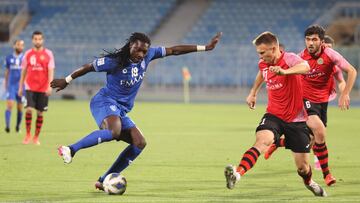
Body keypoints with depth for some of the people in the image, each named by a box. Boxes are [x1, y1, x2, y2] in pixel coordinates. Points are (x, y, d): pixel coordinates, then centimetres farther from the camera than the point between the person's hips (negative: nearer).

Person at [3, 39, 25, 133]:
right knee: (9, 105, -14)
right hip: (11, 86, 0)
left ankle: (18, 126, 25)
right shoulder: (9, 58, 5)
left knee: (20, 107, 7)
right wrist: (6, 85, 19)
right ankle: (7, 125, -20)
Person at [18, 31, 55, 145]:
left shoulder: (48, 54, 1)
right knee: (28, 109, -15)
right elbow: (24, 71, 12)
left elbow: (51, 71, -4)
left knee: (40, 113, 4)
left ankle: (36, 137, 15)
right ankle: (28, 135, -1)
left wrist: (50, 86, -15)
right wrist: (20, 87, 10)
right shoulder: (28, 54, 6)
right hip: (30, 87, 0)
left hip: (43, 88, 0)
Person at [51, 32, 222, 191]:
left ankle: (103, 181, -4)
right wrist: (66, 81, 7)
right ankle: (71, 149, -33)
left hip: (120, 111, 8)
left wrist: (204, 48, 7)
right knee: (114, 131, -38)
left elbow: (174, 50, 7)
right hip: (105, 102, -8)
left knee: (139, 143, -6)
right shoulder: (115, 61, -14)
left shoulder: (148, 55, 3)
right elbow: (88, 67, -2)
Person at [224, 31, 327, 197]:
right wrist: (253, 93, 31)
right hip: (274, 115, 3)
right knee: (261, 141, -30)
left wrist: (284, 71, -60)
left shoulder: (289, 58, -18)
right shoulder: (263, 64, 2)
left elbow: (305, 67, -43)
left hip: (296, 119, -3)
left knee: (302, 166, 4)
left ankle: (309, 183, 39)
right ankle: (238, 173, -48)